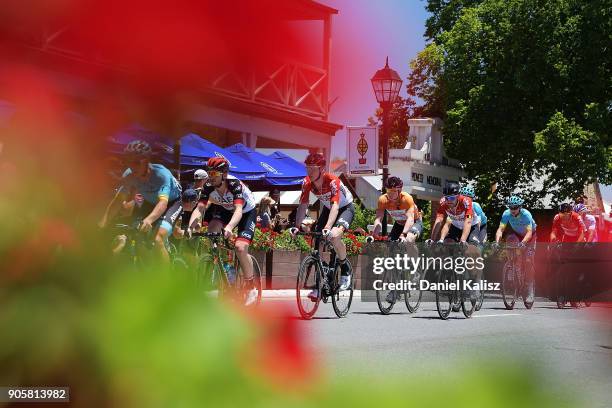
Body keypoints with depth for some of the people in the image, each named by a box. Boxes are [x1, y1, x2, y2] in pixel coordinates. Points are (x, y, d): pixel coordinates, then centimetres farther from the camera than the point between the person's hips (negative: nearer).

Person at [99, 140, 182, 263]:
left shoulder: (161, 174, -35)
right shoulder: (129, 175, -21)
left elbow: (163, 202, -48)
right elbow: (118, 200, -19)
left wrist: (149, 220, -67)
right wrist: (102, 224, -31)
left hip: (172, 202, -6)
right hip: (151, 202, 6)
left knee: (158, 240, -28)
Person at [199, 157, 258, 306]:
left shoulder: (235, 184, -35)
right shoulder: (209, 186, -22)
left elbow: (239, 210, -46)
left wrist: (229, 227, -65)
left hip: (247, 212, -5)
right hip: (226, 211, 5)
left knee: (240, 247, -23)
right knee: (211, 230, -24)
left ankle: (251, 288, -8)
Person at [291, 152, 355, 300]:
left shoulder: (332, 181, -34)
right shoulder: (307, 182, -18)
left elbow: (335, 206, -43)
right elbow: (302, 206, -16)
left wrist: (328, 228, -56)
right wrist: (296, 226, -30)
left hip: (345, 208, -6)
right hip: (328, 209, 6)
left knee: (334, 236, -32)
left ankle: (345, 267, -6)